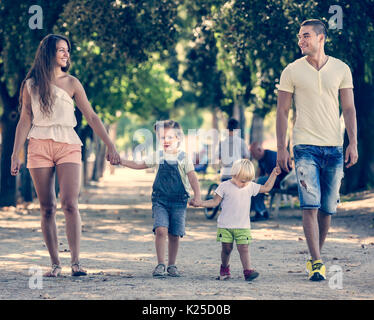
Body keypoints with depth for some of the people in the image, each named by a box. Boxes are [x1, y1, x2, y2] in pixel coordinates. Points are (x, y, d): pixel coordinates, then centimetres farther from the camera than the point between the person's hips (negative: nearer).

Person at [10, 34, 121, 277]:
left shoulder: (71, 83, 7)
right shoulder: (31, 84, 8)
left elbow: (91, 116, 8)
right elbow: (25, 121, 9)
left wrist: (110, 146, 4)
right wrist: (16, 155, 3)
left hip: (68, 147, -1)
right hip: (39, 147, 1)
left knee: (70, 204, -15)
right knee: (47, 209, 0)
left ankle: (76, 262, -15)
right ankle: (55, 263, 4)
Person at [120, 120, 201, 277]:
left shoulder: (184, 158, 1)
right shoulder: (157, 156, 7)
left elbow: (192, 177, -3)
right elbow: (139, 164, 15)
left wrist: (197, 195, -14)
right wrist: (120, 161, 7)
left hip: (178, 201, -1)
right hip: (160, 199, 1)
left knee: (174, 234, 3)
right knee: (161, 230, -16)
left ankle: (171, 265, 17)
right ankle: (160, 264, -13)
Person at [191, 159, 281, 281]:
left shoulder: (251, 186, 6)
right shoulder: (224, 186, -3)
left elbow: (266, 188, 17)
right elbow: (215, 202, 1)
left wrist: (273, 174, 13)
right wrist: (200, 203, -10)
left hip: (243, 227, 1)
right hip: (225, 225, -1)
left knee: (244, 248, -10)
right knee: (226, 248, 4)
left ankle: (247, 271, -16)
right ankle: (224, 268, 26)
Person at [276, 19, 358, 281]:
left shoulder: (341, 69, 7)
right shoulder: (292, 71, 4)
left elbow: (349, 109, 7)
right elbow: (282, 111, 6)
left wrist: (353, 144, -2)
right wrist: (281, 148, -1)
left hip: (334, 147, 2)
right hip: (305, 146, -2)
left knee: (328, 208, 5)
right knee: (310, 205, -12)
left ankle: (316, 257, 20)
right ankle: (317, 263, -13)